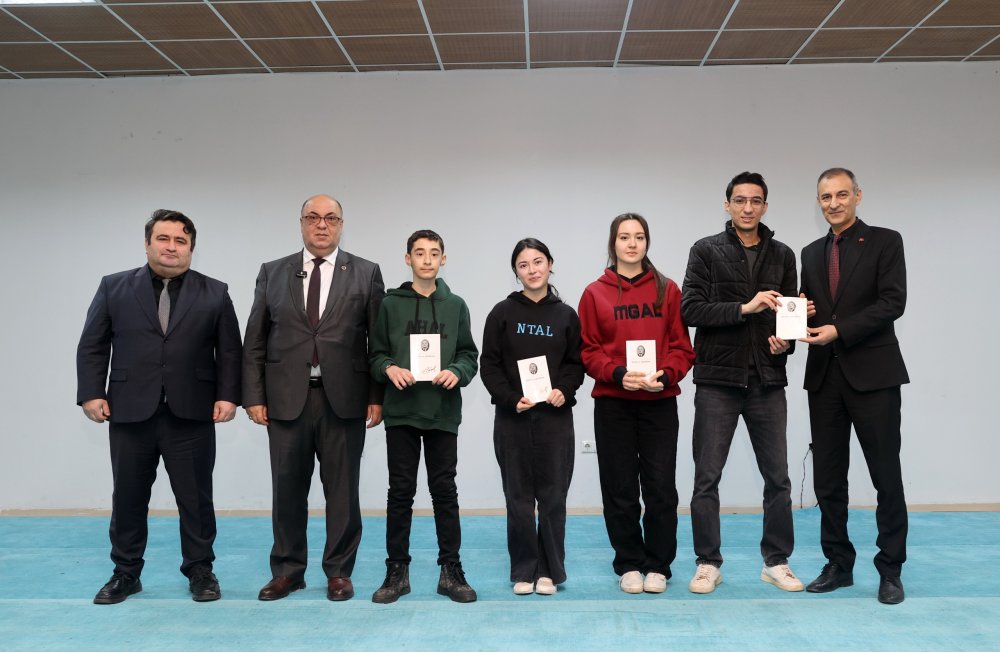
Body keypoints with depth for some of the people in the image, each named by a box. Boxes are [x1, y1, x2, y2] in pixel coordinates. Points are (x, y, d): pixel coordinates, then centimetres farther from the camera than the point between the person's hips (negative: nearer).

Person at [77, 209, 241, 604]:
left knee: (196, 497, 7)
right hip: (130, 412, 1)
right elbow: (92, 347, 6)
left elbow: (229, 352, 4)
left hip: (191, 414, -1)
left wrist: (227, 395, -6)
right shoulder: (114, 287, 8)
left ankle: (200, 570, 19)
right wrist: (91, 393, -3)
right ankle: (126, 572, 25)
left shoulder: (214, 293, 6)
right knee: (128, 497, 11)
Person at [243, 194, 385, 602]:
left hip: (344, 399, -1)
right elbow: (255, 341, 7)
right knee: (288, 488, 9)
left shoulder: (366, 274, 4)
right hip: (287, 398, 2)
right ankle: (288, 570, 24)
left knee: (342, 489, 6)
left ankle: (339, 571, 20)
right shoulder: (272, 273, 9)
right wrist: (254, 396, 0)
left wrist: (377, 396, -4)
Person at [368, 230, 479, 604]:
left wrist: (456, 371, -12)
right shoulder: (391, 304, 5)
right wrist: (389, 368, -15)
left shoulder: (456, 306, 8)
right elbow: (376, 355, 6)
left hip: (443, 411, 1)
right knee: (400, 492, 6)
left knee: (444, 491, 5)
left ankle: (451, 571, 14)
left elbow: (470, 355, 8)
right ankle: (397, 572, 15)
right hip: (401, 411, 0)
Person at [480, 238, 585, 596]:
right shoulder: (502, 313, 3)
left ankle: (549, 570, 17)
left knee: (553, 496, 4)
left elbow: (576, 363, 8)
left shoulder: (565, 315, 7)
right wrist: (512, 399, -13)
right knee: (519, 497, 5)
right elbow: (489, 365, 1)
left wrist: (564, 390, -11)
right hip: (512, 418, 0)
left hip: (556, 418, 1)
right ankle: (524, 571, 17)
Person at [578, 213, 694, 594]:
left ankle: (658, 566, 16)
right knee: (620, 488, 5)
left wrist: (666, 375, -14)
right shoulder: (594, 293, 3)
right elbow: (588, 351, 1)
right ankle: (629, 564, 20)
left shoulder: (667, 290, 6)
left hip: (660, 402, 0)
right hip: (612, 404, 0)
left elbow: (682, 346, 4)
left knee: (661, 487, 1)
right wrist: (618, 374, -15)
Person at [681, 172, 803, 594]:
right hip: (717, 381, -3)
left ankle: (776, 562, 23)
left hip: (767, 381, 3)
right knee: (707, 477, 2)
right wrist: (744, 307, -21)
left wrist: (786, 341, -8)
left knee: (777, 477, 9)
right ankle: (708, 563, 15)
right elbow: (689, 309, -10)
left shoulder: (782, 255, 10)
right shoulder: (706, 251, -1)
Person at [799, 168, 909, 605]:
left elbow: (893, 302, -10)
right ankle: (838, 564, 20)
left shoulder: (885, 242, 0)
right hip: (824, 376, 5)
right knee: (828, 478, 8)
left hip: (872, 373, -4)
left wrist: (839, 331, -17)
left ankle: (890, 569, 15)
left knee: (886, 475, 3)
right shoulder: (811, 253, 15)